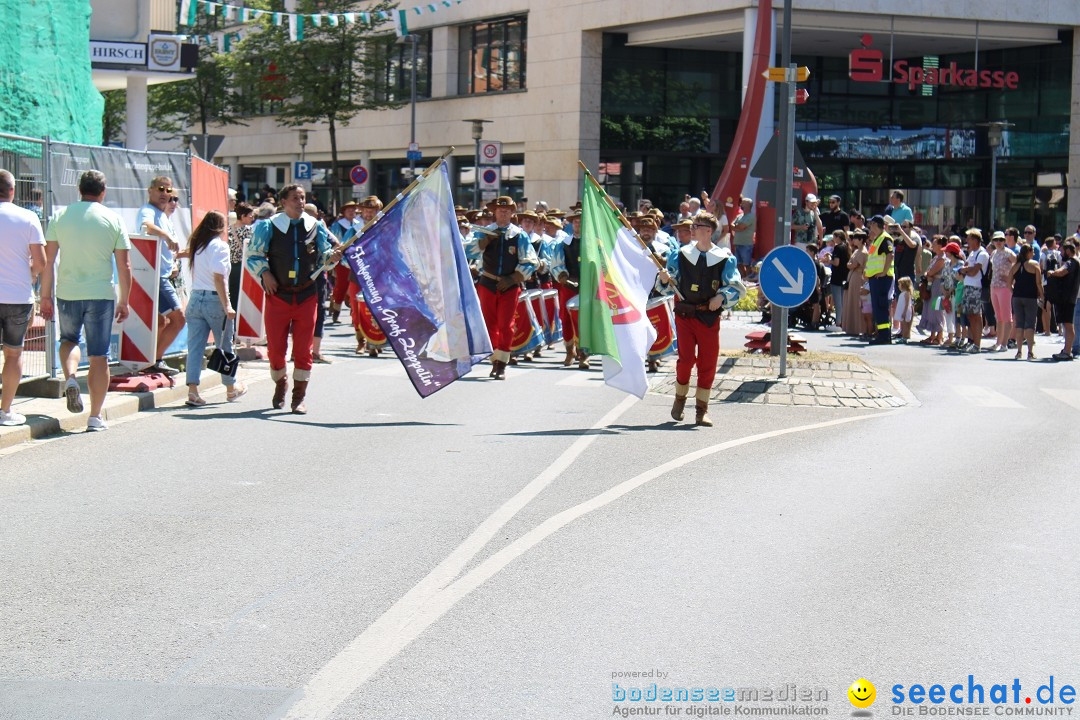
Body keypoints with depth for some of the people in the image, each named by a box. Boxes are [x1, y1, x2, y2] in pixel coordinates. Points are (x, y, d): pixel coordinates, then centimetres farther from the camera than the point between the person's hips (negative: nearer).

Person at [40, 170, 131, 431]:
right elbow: (124, 267, 0)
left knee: (69, 339, 25)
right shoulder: (113, 220, -1)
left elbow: (48, 262, 1)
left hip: (67, 294, 1)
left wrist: (46, 296, 8)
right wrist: (124, 301, 9)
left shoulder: (61, 216, 1)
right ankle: (95, 416, 6)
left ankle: (70, 378, -3)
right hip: (101, 295, -1)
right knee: (99, 355, 5)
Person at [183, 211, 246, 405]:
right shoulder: (220, 246, -8)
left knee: (195, 346, 1)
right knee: (225, 346, 11)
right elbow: (218, 278, -15)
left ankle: (192, 390, -8)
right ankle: (231, 389, 24)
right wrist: (227, 306, -16)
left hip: (195, 299, 5)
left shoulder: (196, 246, 12)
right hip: (214, 300, -5)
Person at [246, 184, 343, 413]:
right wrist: (264, 273, -10)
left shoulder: (315, 226, 6)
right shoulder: (268, 227, 0)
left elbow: (322, 255, 13)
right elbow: (253, 256, 6)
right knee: (275, 348, 4)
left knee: (303, 350, 0)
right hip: (278, 297, -1)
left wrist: (332, 256, -9)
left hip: (306, 297, 1)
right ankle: (280, 386, 30)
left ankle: (299, 397, 10)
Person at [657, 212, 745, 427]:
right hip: (684, 313, 1)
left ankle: (702, 409, 12)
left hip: (709, 317, -1)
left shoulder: (724, 258, 1)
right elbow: (672, 283, 11)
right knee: (686, 359, -7)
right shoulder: (682, 254, 7)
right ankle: (680, 399, 17)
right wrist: (664, 279, -11)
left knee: (708, 363, 1)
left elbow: (738, 288, 3)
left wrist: (721, 297, -14)